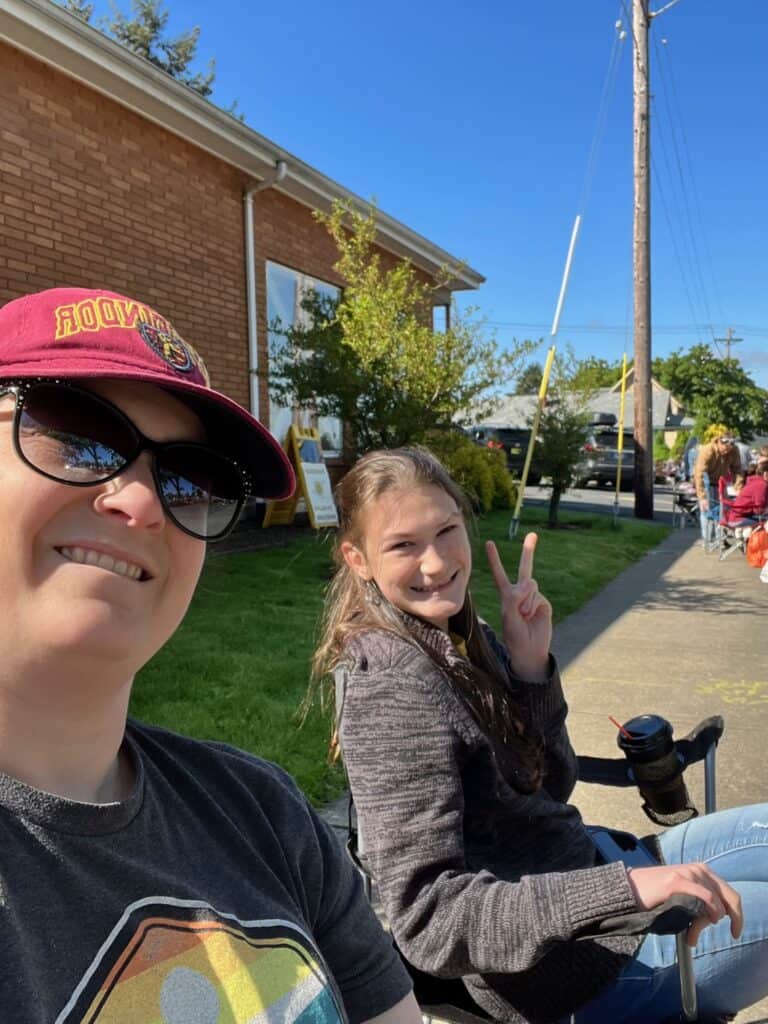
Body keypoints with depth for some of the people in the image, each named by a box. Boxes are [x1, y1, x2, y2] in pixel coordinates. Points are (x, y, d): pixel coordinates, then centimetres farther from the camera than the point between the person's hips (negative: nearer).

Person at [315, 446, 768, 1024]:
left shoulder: (462, 639, -1)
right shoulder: (393, 690, -27)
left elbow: (551, 785, 3)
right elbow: (427, 921, -30)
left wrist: (531, 666, -12)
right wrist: (625, 890, -35)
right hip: (578, 977, -8)